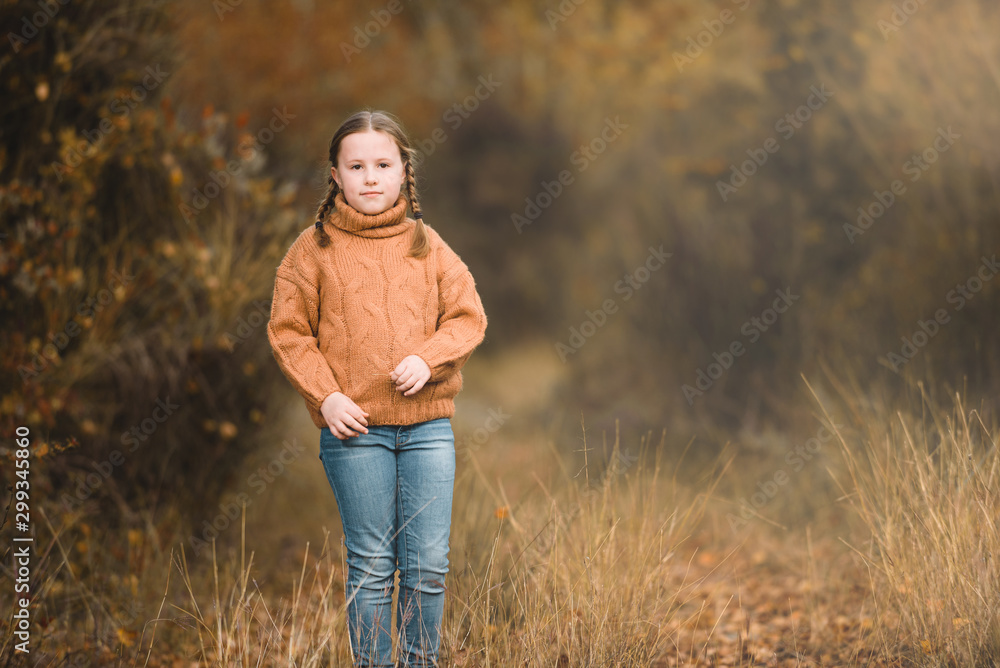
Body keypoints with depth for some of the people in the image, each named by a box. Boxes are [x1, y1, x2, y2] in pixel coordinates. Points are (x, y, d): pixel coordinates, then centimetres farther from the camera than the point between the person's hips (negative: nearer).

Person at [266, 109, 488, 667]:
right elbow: (289, 331, 2)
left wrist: (428, 358, -10)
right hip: (355, 427, -2)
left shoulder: (427, 245, 8)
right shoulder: (314, 248, 2)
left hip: (428, 425, 2)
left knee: (428, 564, 3)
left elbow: (468, 317, 8)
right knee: (371, 566, 4)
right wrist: (325, 396, -9)